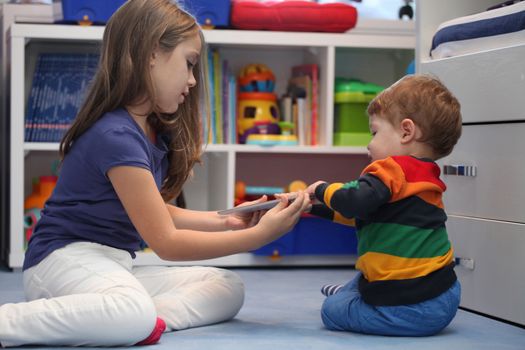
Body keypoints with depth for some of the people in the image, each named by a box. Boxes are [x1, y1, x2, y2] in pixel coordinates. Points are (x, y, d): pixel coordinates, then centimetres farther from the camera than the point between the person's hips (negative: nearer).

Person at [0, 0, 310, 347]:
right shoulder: (117, 136, -20)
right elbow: (166, 242, -18)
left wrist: (224, 220, 10)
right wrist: (258, 235, -15)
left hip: (112, 266, 10)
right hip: (66, 257, -10)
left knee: (229, 288, 0)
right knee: (134, 315, -40)